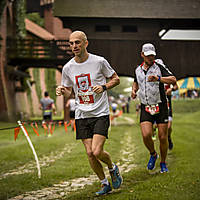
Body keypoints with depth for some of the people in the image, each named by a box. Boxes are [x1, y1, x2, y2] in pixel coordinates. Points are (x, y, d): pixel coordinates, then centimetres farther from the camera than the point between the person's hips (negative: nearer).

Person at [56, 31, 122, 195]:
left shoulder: (99, 61, -7)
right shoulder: (68, 68, 3)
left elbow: (116, 79, 5)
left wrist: (103, 87, -14)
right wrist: (62, 91, -9)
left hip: (101, 114, -4)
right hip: (82, 115, 4)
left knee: (97, 152, -15)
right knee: (90, 153, 1)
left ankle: (112, 168, 17)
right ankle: (105, 184, 20)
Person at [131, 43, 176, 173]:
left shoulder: (160, 67, -5)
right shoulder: (138, 70, 9)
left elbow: (173, 80, -19)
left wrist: (158, 78, -33)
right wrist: (134, 90, 10)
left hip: (161, 107, -2)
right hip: (145, 108, 2)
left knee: (163, 137, -1)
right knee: (146, 135, -15)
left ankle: (163, 163, 20)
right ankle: (153, 155, 14)